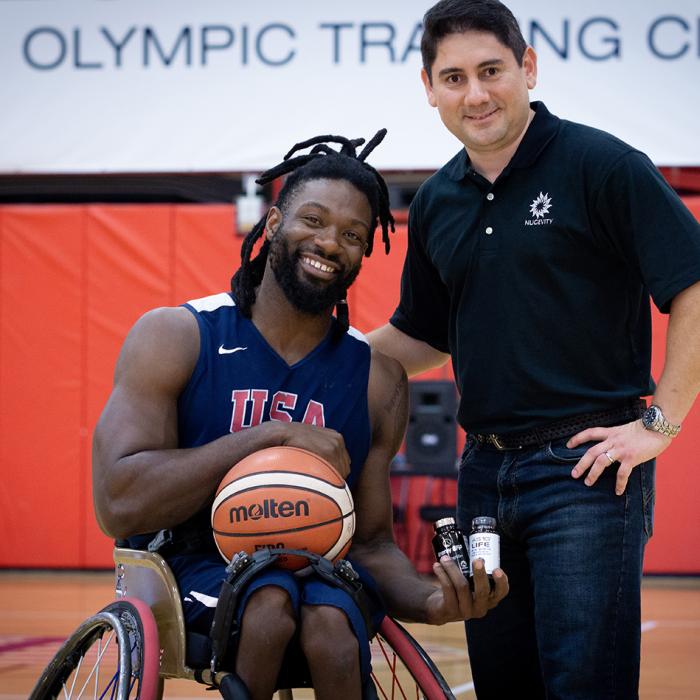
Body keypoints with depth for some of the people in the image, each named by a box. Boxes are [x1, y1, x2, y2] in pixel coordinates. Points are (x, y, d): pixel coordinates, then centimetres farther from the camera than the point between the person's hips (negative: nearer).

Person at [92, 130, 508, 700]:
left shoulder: (377, 379, 6)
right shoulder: (174, 337, -4)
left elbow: (372, 542, 8)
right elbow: (119, 504, -17)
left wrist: (432, 603, -16)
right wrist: (273, 435, -21)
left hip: (317, 573, 2)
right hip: (190, 571, -2)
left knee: (331, 622, -33)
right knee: (272, 600, -34)